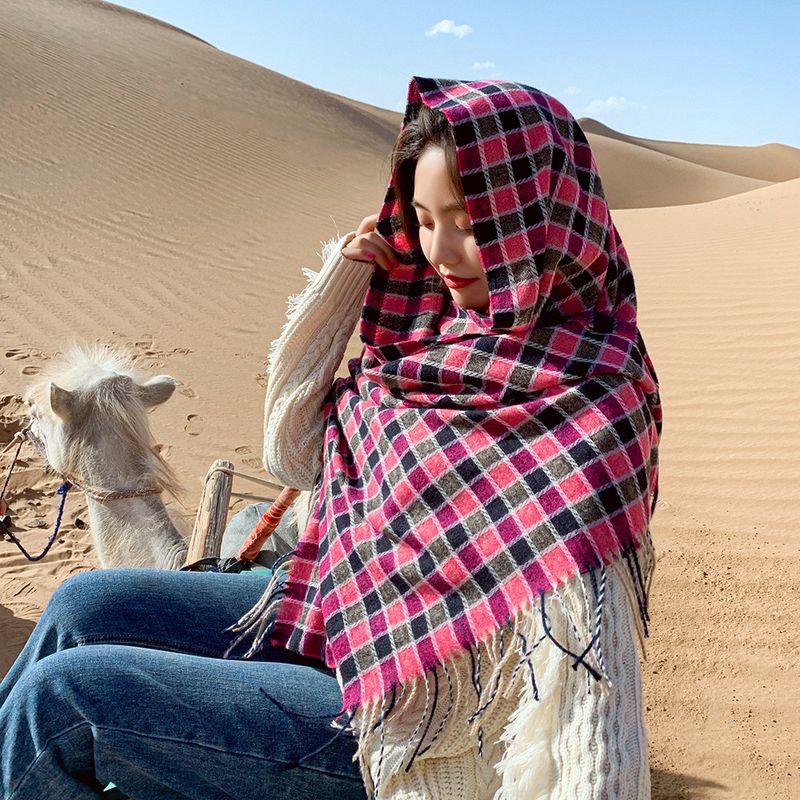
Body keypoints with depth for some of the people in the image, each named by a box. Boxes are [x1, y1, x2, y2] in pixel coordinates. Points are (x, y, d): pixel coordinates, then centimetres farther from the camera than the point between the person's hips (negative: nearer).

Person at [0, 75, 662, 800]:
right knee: (81, 608, 6)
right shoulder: (443, 333, 0)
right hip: (341, 604, 7)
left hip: (408, 718, -7)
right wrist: (340, 281, -5)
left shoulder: (593, 406, -22)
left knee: (58, 699, -10)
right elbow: (292, 453, 4)